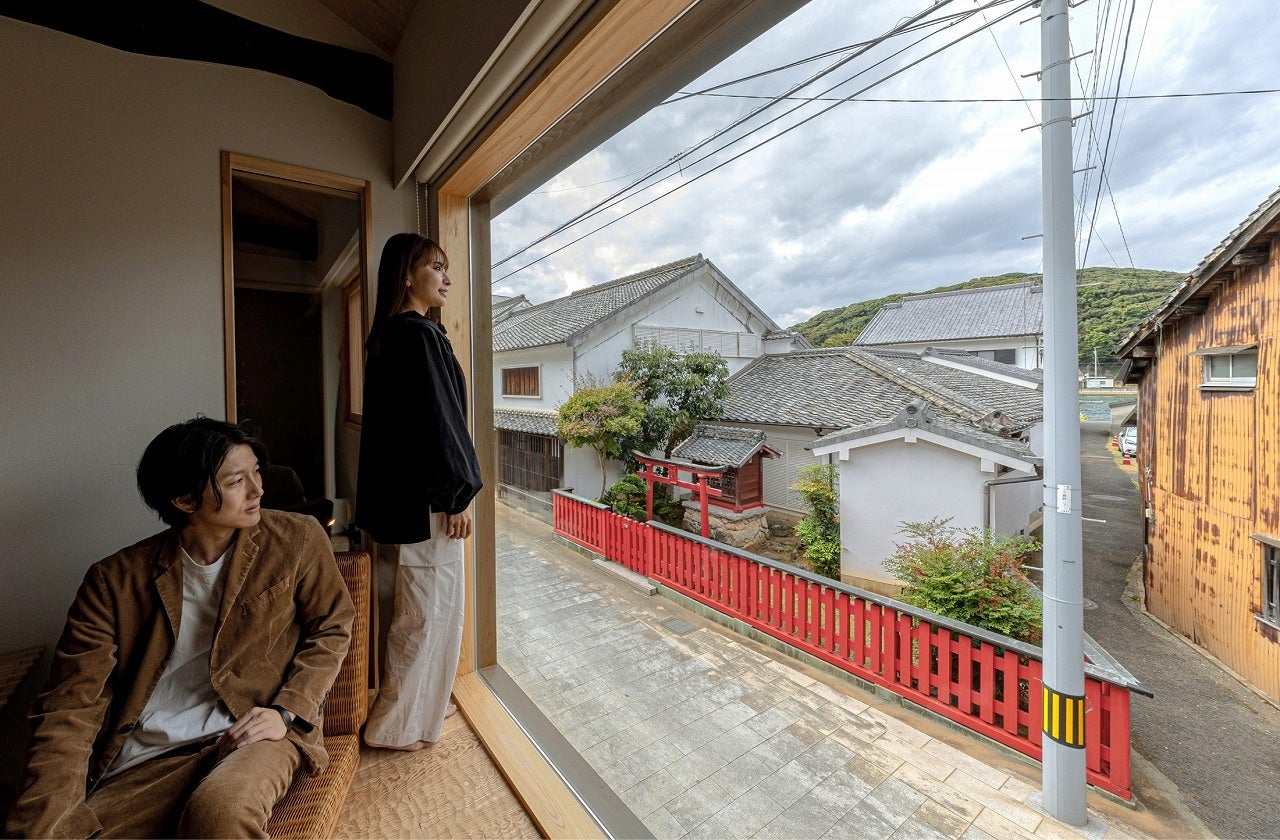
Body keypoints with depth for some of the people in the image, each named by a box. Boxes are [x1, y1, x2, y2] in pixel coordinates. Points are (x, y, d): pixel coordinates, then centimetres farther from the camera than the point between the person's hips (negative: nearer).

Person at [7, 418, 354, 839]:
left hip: (254, 733, -1)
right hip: (145, 761, 2)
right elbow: (70, 710, -3)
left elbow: (332, 628, 3)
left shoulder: (298, 539, -6)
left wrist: (286, 712, -9)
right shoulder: (116, 580, -2)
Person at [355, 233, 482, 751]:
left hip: (399, 493, 10)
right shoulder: (420, 334, -17)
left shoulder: (388, 334, 13)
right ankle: (399, 724, 25)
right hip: (424, 498, -10)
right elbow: (437, 419, -21)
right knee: (430, 608, 6)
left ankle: (420, 705, 39)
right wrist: (456, 496, -15)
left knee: (421, 606, 21)